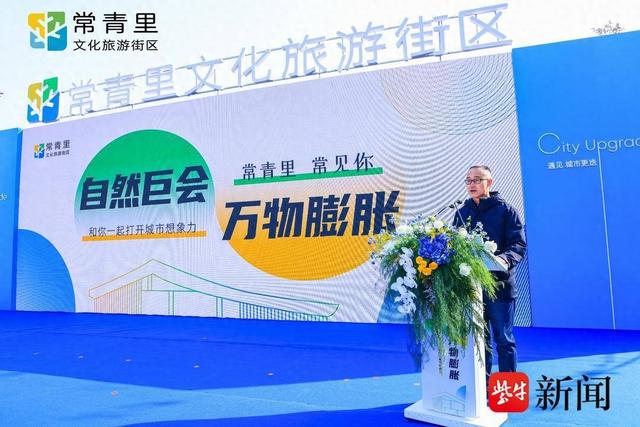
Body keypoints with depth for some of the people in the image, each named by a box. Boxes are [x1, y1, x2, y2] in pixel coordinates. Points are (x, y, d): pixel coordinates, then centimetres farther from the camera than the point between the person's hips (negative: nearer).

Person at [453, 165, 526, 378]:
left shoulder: (505, 210, 1)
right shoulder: (461, 212, 12)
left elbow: (519, 244, -6)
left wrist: (505, 259, -26)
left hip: (499, 283, -4)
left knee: (503, 338, 5)